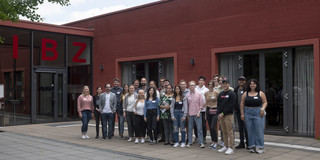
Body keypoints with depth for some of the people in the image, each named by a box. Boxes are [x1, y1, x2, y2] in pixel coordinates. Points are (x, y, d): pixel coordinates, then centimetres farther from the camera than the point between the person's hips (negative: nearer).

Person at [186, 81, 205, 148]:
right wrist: (187, 113, 2)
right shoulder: (187, 96, 5)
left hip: (197, 114, -2)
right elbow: (186, 105, 10)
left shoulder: (198, 94, 1)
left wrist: (199, 112, -8)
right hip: (190, 114, 2)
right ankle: (189, 142, 12)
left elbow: (201, 105, 1)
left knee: (199, 129, -3)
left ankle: (201, 142, 1)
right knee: (190, 129, 6)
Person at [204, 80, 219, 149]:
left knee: (213, 127, -13)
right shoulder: (206, 93, 7)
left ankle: (216, 142, -2)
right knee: (210, 128, 9)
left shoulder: (216, 93, -6)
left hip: (215, 110, -5)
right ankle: (213, 141, 20)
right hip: (208, 110, 5)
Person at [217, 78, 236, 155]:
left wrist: (223, 113, -15)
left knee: (230, 132, -6)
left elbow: (231, 105, -13)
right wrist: (219, 113, -1)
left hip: (228, 115, -6)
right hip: (221, 115, 6)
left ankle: (231, 148, -3)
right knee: (224, 132, 11)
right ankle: (226, 146, 20)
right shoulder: (220, 94, 15)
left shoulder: (231, 93, -5)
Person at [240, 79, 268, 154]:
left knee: (259, 130, -4)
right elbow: (242, 104, 7)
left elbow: (265, 102, 4)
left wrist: (263, 109, -13)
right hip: (248, 113, 2)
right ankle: (252, 147, 11)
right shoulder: (245, 94, 7)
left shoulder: (260, 93, 4)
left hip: (258, 113, -2)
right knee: (250, 130, 3)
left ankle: (261, 147, 2)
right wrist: (242, 113, 1)